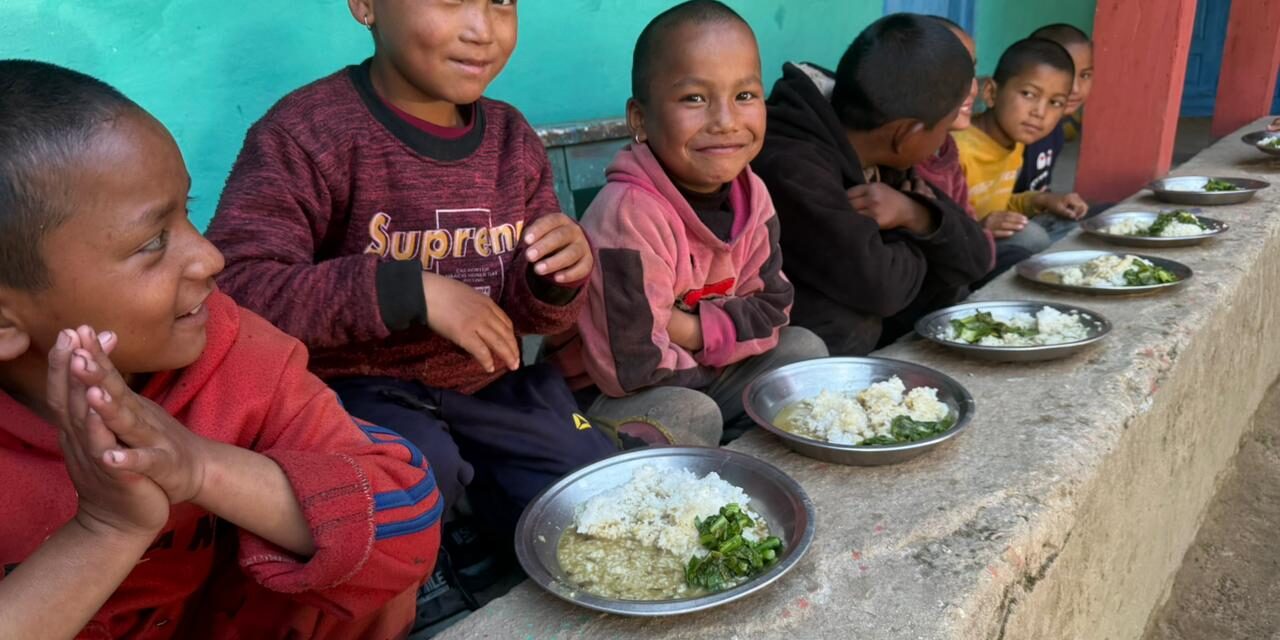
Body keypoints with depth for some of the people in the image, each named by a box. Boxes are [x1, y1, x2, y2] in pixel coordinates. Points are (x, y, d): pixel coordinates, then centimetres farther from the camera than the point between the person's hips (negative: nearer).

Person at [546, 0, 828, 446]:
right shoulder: (629, 216, -31)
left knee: (803, 349, -1)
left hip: (693, 377, 8)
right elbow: (631, 367, -32)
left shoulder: (751, 194, -7)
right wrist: (724, 334, -14)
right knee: (693, 415, -32)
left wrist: (690, 329, -20)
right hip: (610, 396, -7)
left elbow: (770, 310, -2)